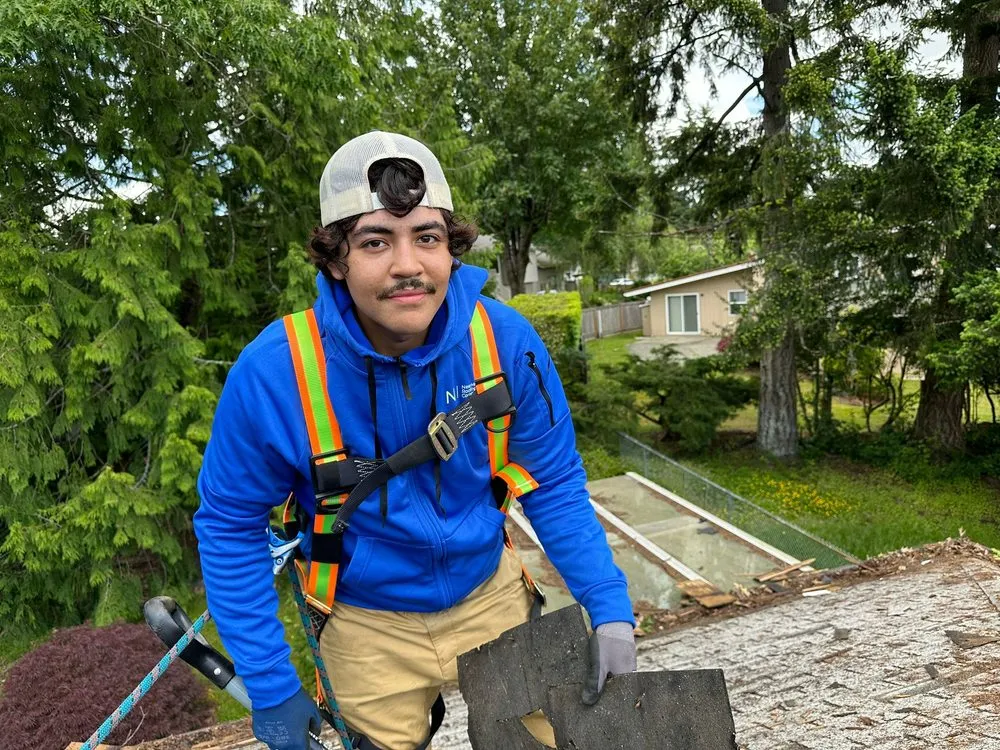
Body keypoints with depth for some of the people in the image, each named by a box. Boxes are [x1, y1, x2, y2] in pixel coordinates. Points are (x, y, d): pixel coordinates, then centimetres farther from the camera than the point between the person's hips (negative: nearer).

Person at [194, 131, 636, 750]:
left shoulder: (506, 340, -20)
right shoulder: (272, 372, -25)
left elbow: (553, 485, -8)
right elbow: (230, 526, -12)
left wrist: (610, 607, -15)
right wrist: (271, 688, -10)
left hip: (492, 598, 2)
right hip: (370, 625, -1)